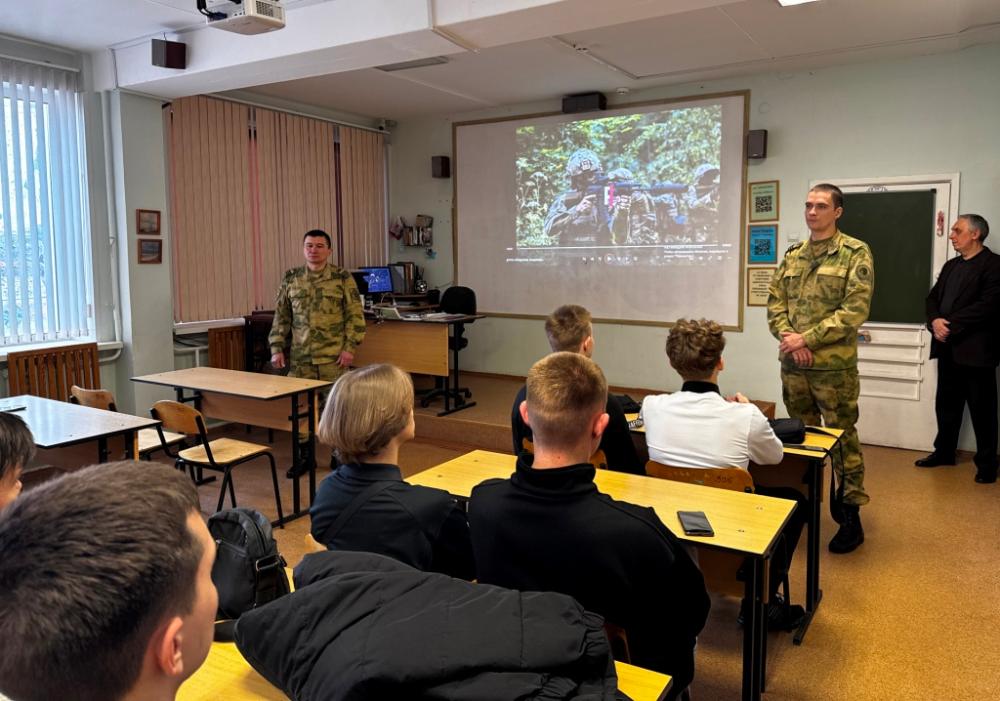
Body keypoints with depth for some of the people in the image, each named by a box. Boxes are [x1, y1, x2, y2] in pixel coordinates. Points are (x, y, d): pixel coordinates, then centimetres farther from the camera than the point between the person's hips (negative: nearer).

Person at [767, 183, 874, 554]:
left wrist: (808, 338, -16)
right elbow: (774, 302, 8)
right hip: (792, 363, 5)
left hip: (834, 365, -5)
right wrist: (789, 337, -9)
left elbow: (855, 309, -13)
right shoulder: (792, 255, 11)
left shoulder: (856, 253, -5)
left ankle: (850, 516, 13)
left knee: (842, 437, 2)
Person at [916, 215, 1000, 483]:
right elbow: (933, 297, 12)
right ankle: (944, 452, 26)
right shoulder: (951, 265, 17)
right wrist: (935, 320, -9)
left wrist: (950, 325, -17)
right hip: (948, 348, 7)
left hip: (976, 350, -7)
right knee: (946, 403, 14)